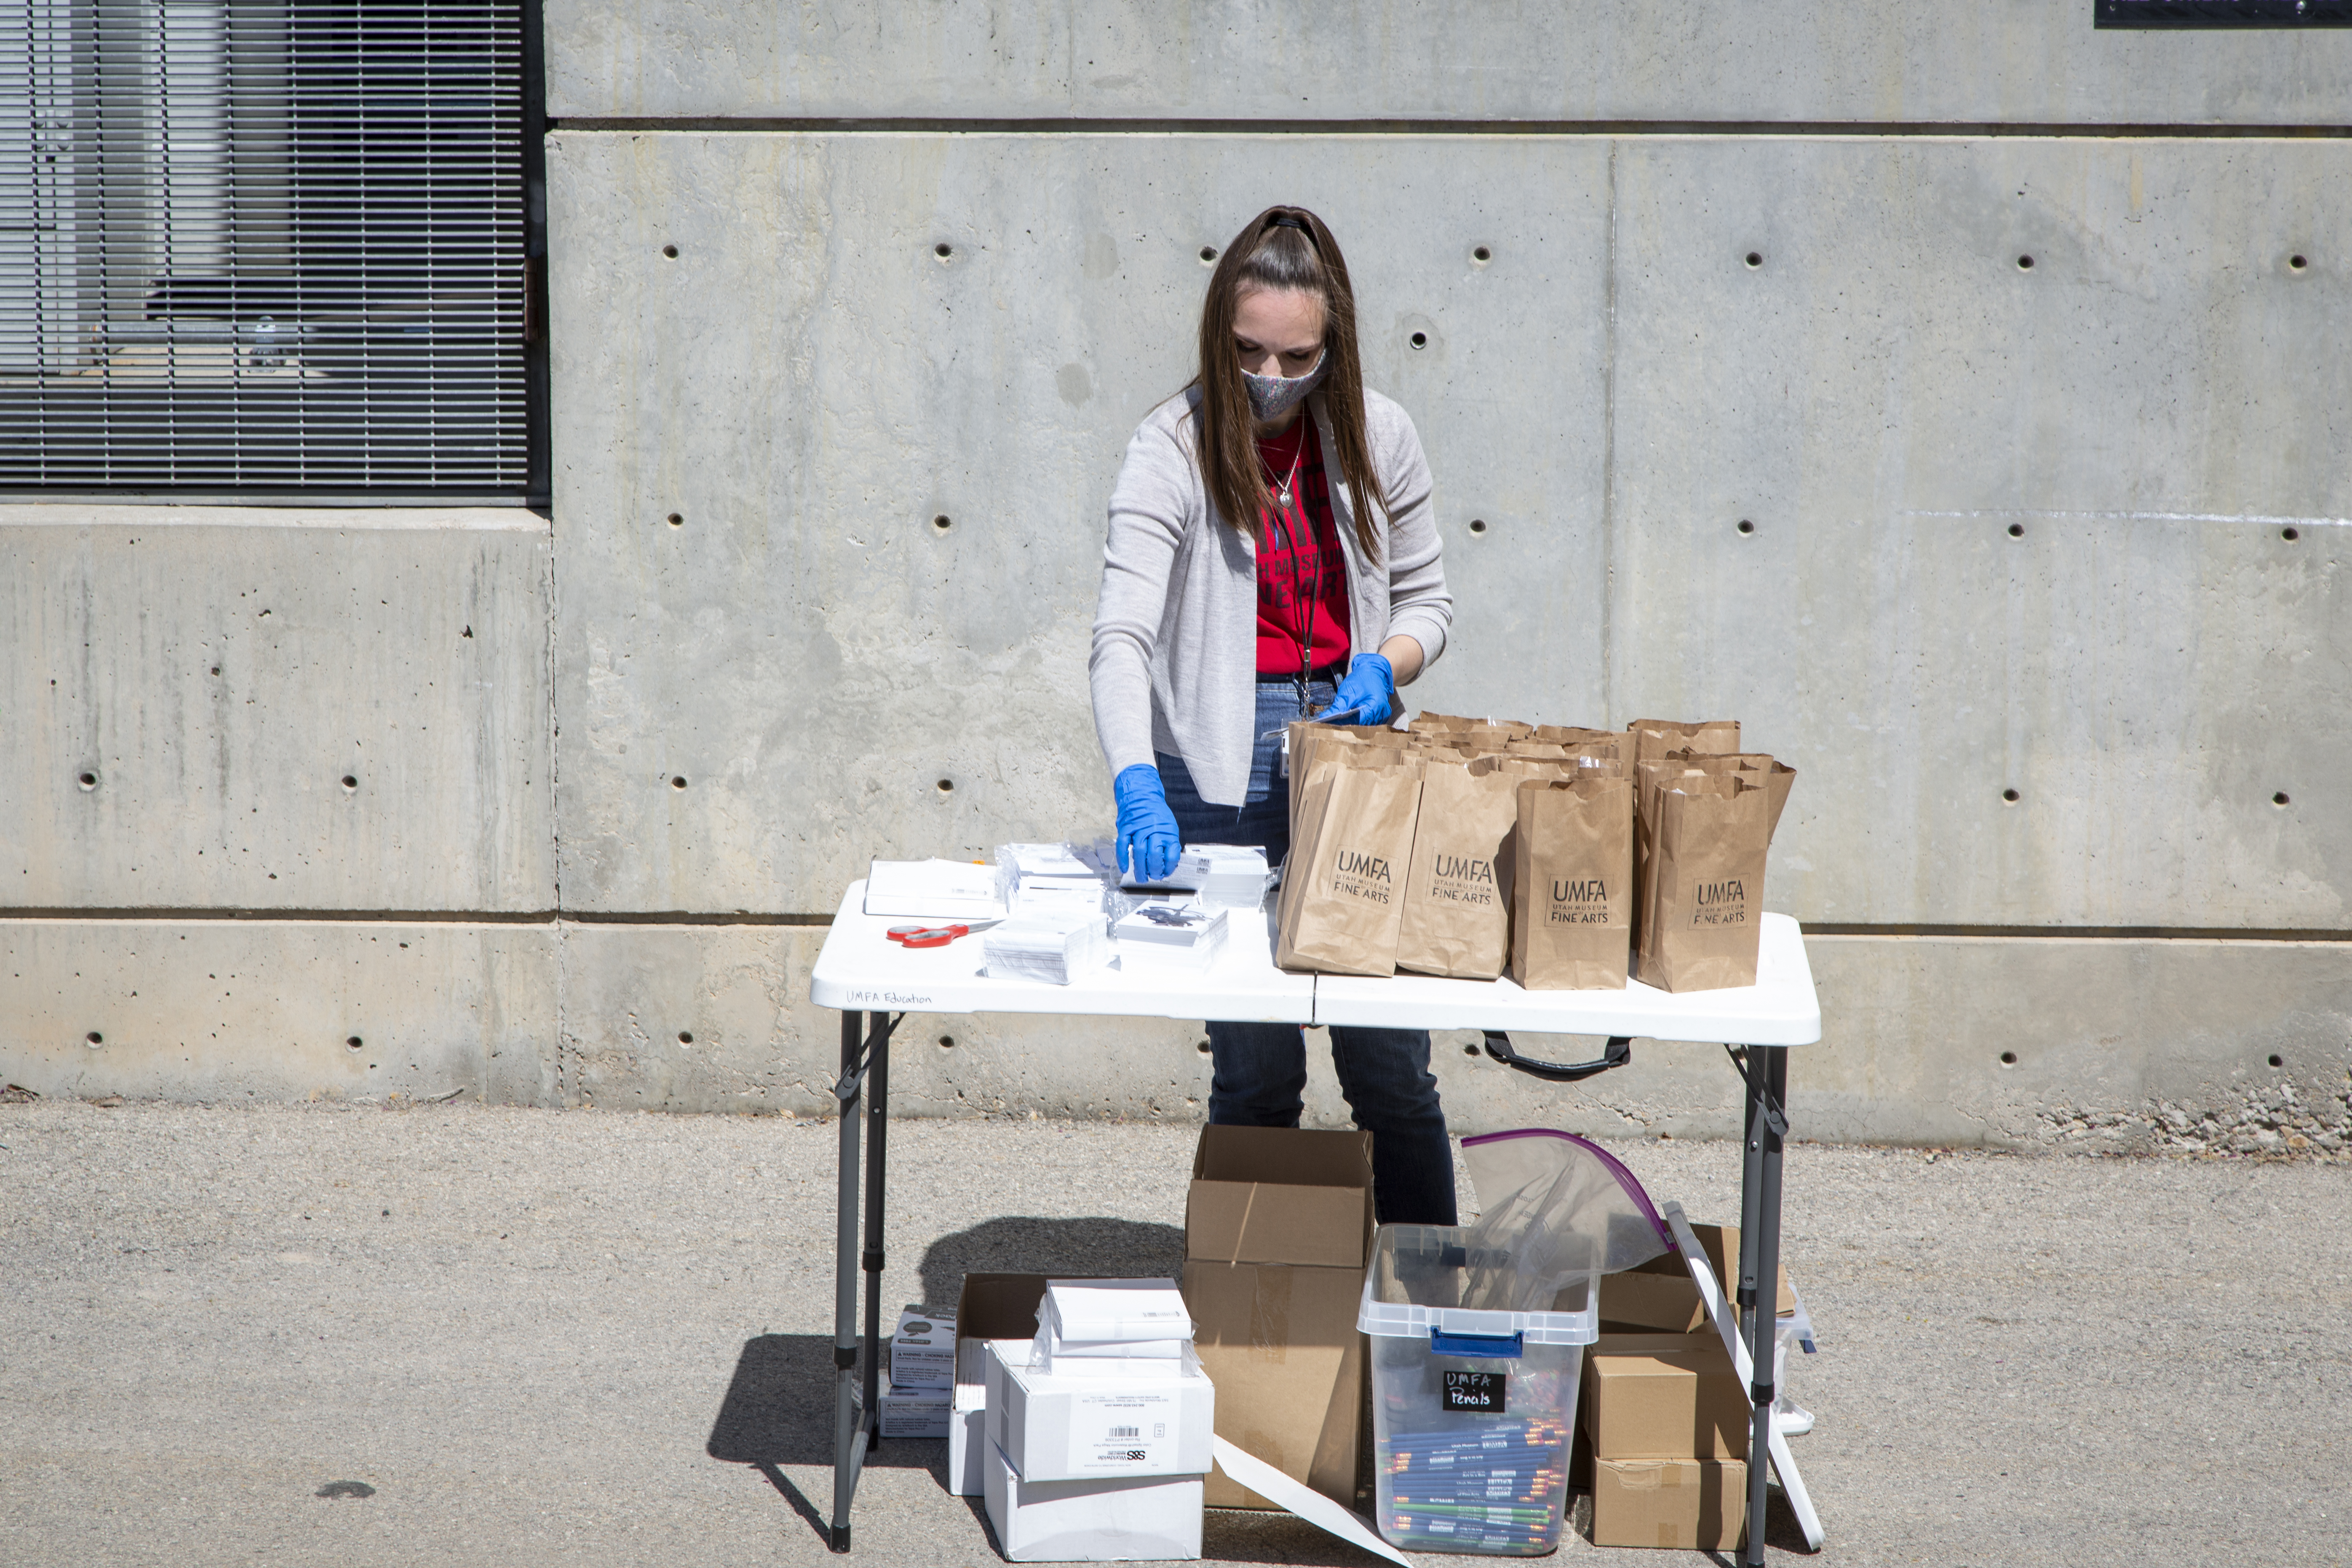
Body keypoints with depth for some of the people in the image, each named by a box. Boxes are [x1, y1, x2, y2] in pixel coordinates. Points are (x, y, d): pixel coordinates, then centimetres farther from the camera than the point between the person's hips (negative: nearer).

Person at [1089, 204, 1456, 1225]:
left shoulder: (1376, 437, 0)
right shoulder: (1174, 449, -11)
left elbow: (1426, 598, 13)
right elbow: (1122, 634, -22)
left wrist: (1384, 667, -10)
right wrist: (1134, 782, -38)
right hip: (1221, 765, -2)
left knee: (1393, 1068, 4)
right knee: (1255, 1071, 3)